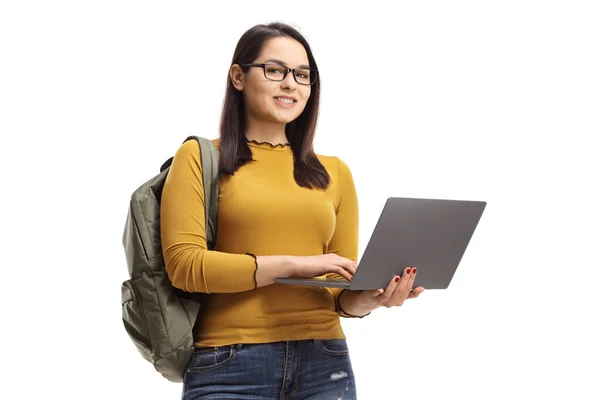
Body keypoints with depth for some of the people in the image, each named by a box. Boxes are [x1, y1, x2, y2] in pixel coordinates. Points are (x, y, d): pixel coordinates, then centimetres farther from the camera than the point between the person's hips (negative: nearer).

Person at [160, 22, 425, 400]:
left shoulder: (334, 172, 12)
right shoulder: (200, 157, 2)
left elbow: (342, 289, 12)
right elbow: (184, 263, -9)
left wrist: (369, 298, -11)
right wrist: (293, 264, -15)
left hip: (324, 364, 3)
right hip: (229, 366, -3)